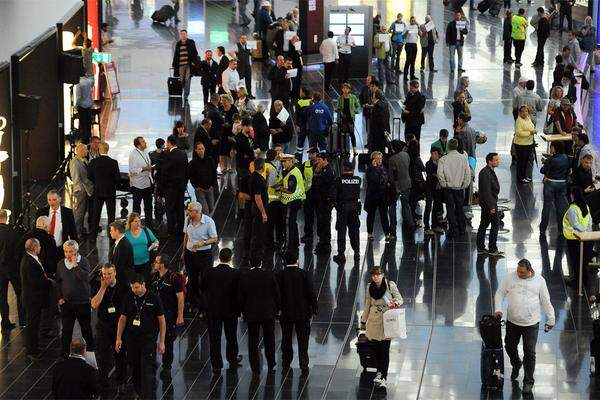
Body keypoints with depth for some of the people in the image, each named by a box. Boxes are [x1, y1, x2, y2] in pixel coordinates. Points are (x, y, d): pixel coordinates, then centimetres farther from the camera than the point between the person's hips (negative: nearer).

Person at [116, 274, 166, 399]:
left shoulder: (154, 299, -5)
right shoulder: (129, 298, 3)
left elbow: (161, 320, -1)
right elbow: (123, 318, 12)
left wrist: (161, 342, -2)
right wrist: (118, 338, 8)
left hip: (148, 340, -4)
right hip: (132, 340, 4)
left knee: (146, 370, -8)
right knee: (134, 370, 9)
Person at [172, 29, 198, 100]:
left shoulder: (191, 42, 5)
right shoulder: (178, 44, 11)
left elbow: (195, 53, 4)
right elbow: (175, 55, 16)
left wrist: (194, 62, -7)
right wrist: (174, 65, 12)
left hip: (189, 65, -2)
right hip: (181, 65, 2)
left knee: (187, 80, -5)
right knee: (181, 81, 0)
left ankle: (186, 96, -1)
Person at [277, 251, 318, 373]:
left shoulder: (279, 275, -8)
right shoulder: (304, 274, -11)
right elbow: (311, 293, -10)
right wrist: (314, 309, 0)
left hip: (285, 313, 1)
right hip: (302, 312, -1)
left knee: (286, 339, 16)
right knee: (303, 340, 4)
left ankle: (286, 363, 23)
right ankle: (304, 366, 1)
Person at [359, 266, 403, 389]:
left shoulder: (390, 285, -9)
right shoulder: (369, 287, 2)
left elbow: (400, 299, 0)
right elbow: (367, 305, 12)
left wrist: (396, 303, -23)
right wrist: (363, 321, 16)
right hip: (374, 321, 3)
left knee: (385, 350, -6)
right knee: (376, 348, 10)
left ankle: (383, 377, -4)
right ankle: (379, 372, 29)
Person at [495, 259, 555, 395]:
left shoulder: (539, 280, -5)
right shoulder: (510, 277, -4)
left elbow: (545, 301, 3)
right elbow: (500, 293, 6)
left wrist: (551, 318, 3)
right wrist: (499, 309, -7)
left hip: (531, 323, -2)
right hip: (512, 322, 2)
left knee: (529, 353, -2)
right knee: (510, 347, 16)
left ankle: (528, 382, 8)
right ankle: (516, 365, 48)